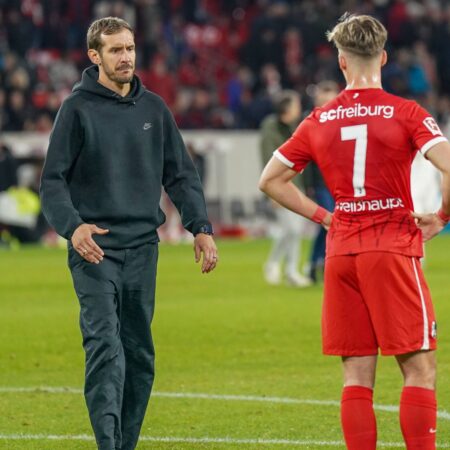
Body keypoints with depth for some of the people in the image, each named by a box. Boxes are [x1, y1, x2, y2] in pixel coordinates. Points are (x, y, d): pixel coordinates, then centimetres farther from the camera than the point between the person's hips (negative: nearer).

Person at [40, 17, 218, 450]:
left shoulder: (154, 108, 11)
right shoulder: (77, 108, -1)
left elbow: (180, 175, 15)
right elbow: (53, 181, -3)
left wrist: (200, 227, 2)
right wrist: (72, 226, -20)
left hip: (143, 247, 5)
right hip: (94, 249, -5)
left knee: (139, 353, 6)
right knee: (105, 346, -16)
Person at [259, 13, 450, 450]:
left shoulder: (319, 120, 7)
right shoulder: (405, 113, -4)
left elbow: (270, 180, 14)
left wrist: (323, 216, 14)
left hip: (341, 253, 4)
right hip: (394, 250, -4)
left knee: (357, 376, 6)